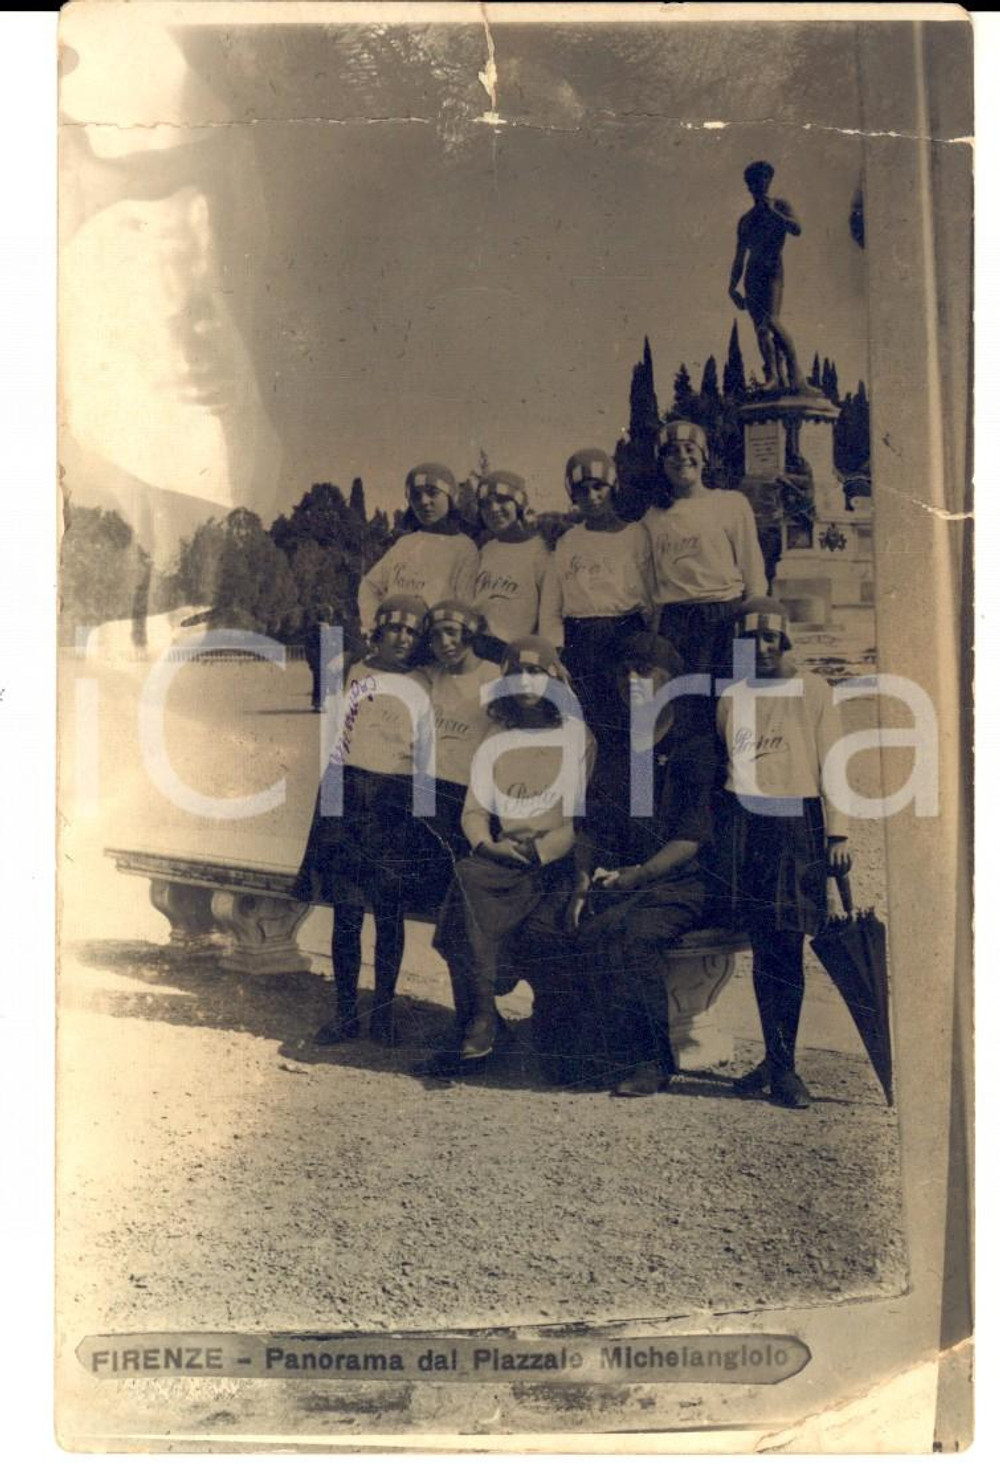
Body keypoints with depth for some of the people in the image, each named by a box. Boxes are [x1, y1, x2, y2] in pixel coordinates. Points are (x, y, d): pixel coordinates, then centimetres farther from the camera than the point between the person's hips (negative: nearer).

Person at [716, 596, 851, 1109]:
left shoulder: (813, 690, 5)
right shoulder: (732, 697, 13)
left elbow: (831, 764, 2)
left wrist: (838, 833, -5)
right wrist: (720, 831, 9)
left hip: (797, 827, -2)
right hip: (746, 827, 3)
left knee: (787, 946, -4)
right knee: (763, 945, 3)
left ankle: (781, 1065, 5)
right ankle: (776, 1061, 11)